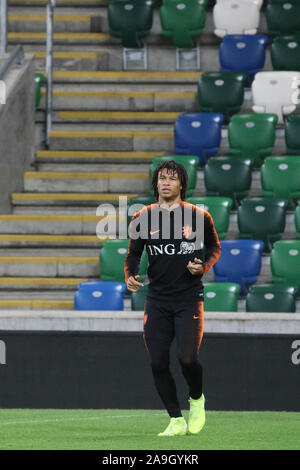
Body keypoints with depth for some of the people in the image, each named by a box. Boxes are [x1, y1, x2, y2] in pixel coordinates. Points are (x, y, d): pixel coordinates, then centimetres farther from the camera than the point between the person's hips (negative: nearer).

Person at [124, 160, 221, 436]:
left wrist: (204, 266, -7)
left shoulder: (199, 216, 0)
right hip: (157, 300, 3)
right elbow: (134, 254, 10)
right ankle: (176, 421, 10)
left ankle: (197, 400, 18)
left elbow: (214, 246, 13)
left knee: (187, 358, -14)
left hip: (189, 298, -2)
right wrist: (130, 276, -10)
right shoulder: (143, 218, 4)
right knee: (158, 363, -3)